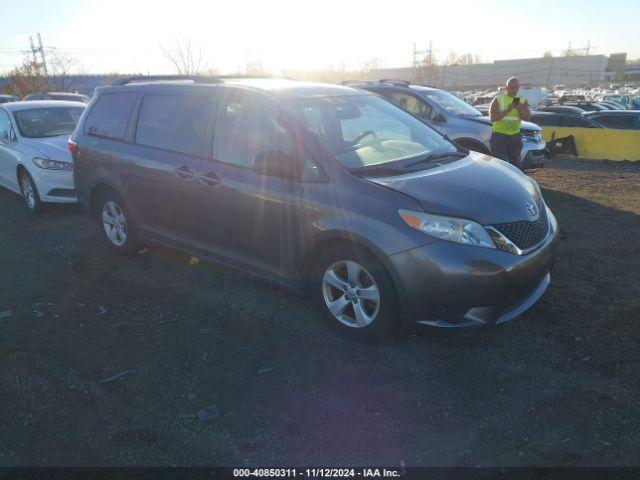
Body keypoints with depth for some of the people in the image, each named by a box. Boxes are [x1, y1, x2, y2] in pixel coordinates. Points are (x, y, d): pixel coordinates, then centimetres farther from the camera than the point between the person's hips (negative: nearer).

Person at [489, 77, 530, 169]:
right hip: (499, 136, -4)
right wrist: (507, 110, -21)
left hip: (515, 136, 5)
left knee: (516, 163, 11)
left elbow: (527, 118, -4)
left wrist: (519, 108, -20)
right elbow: (493, 118, -12)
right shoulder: (498, 99, -2)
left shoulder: (522, 101, 8)